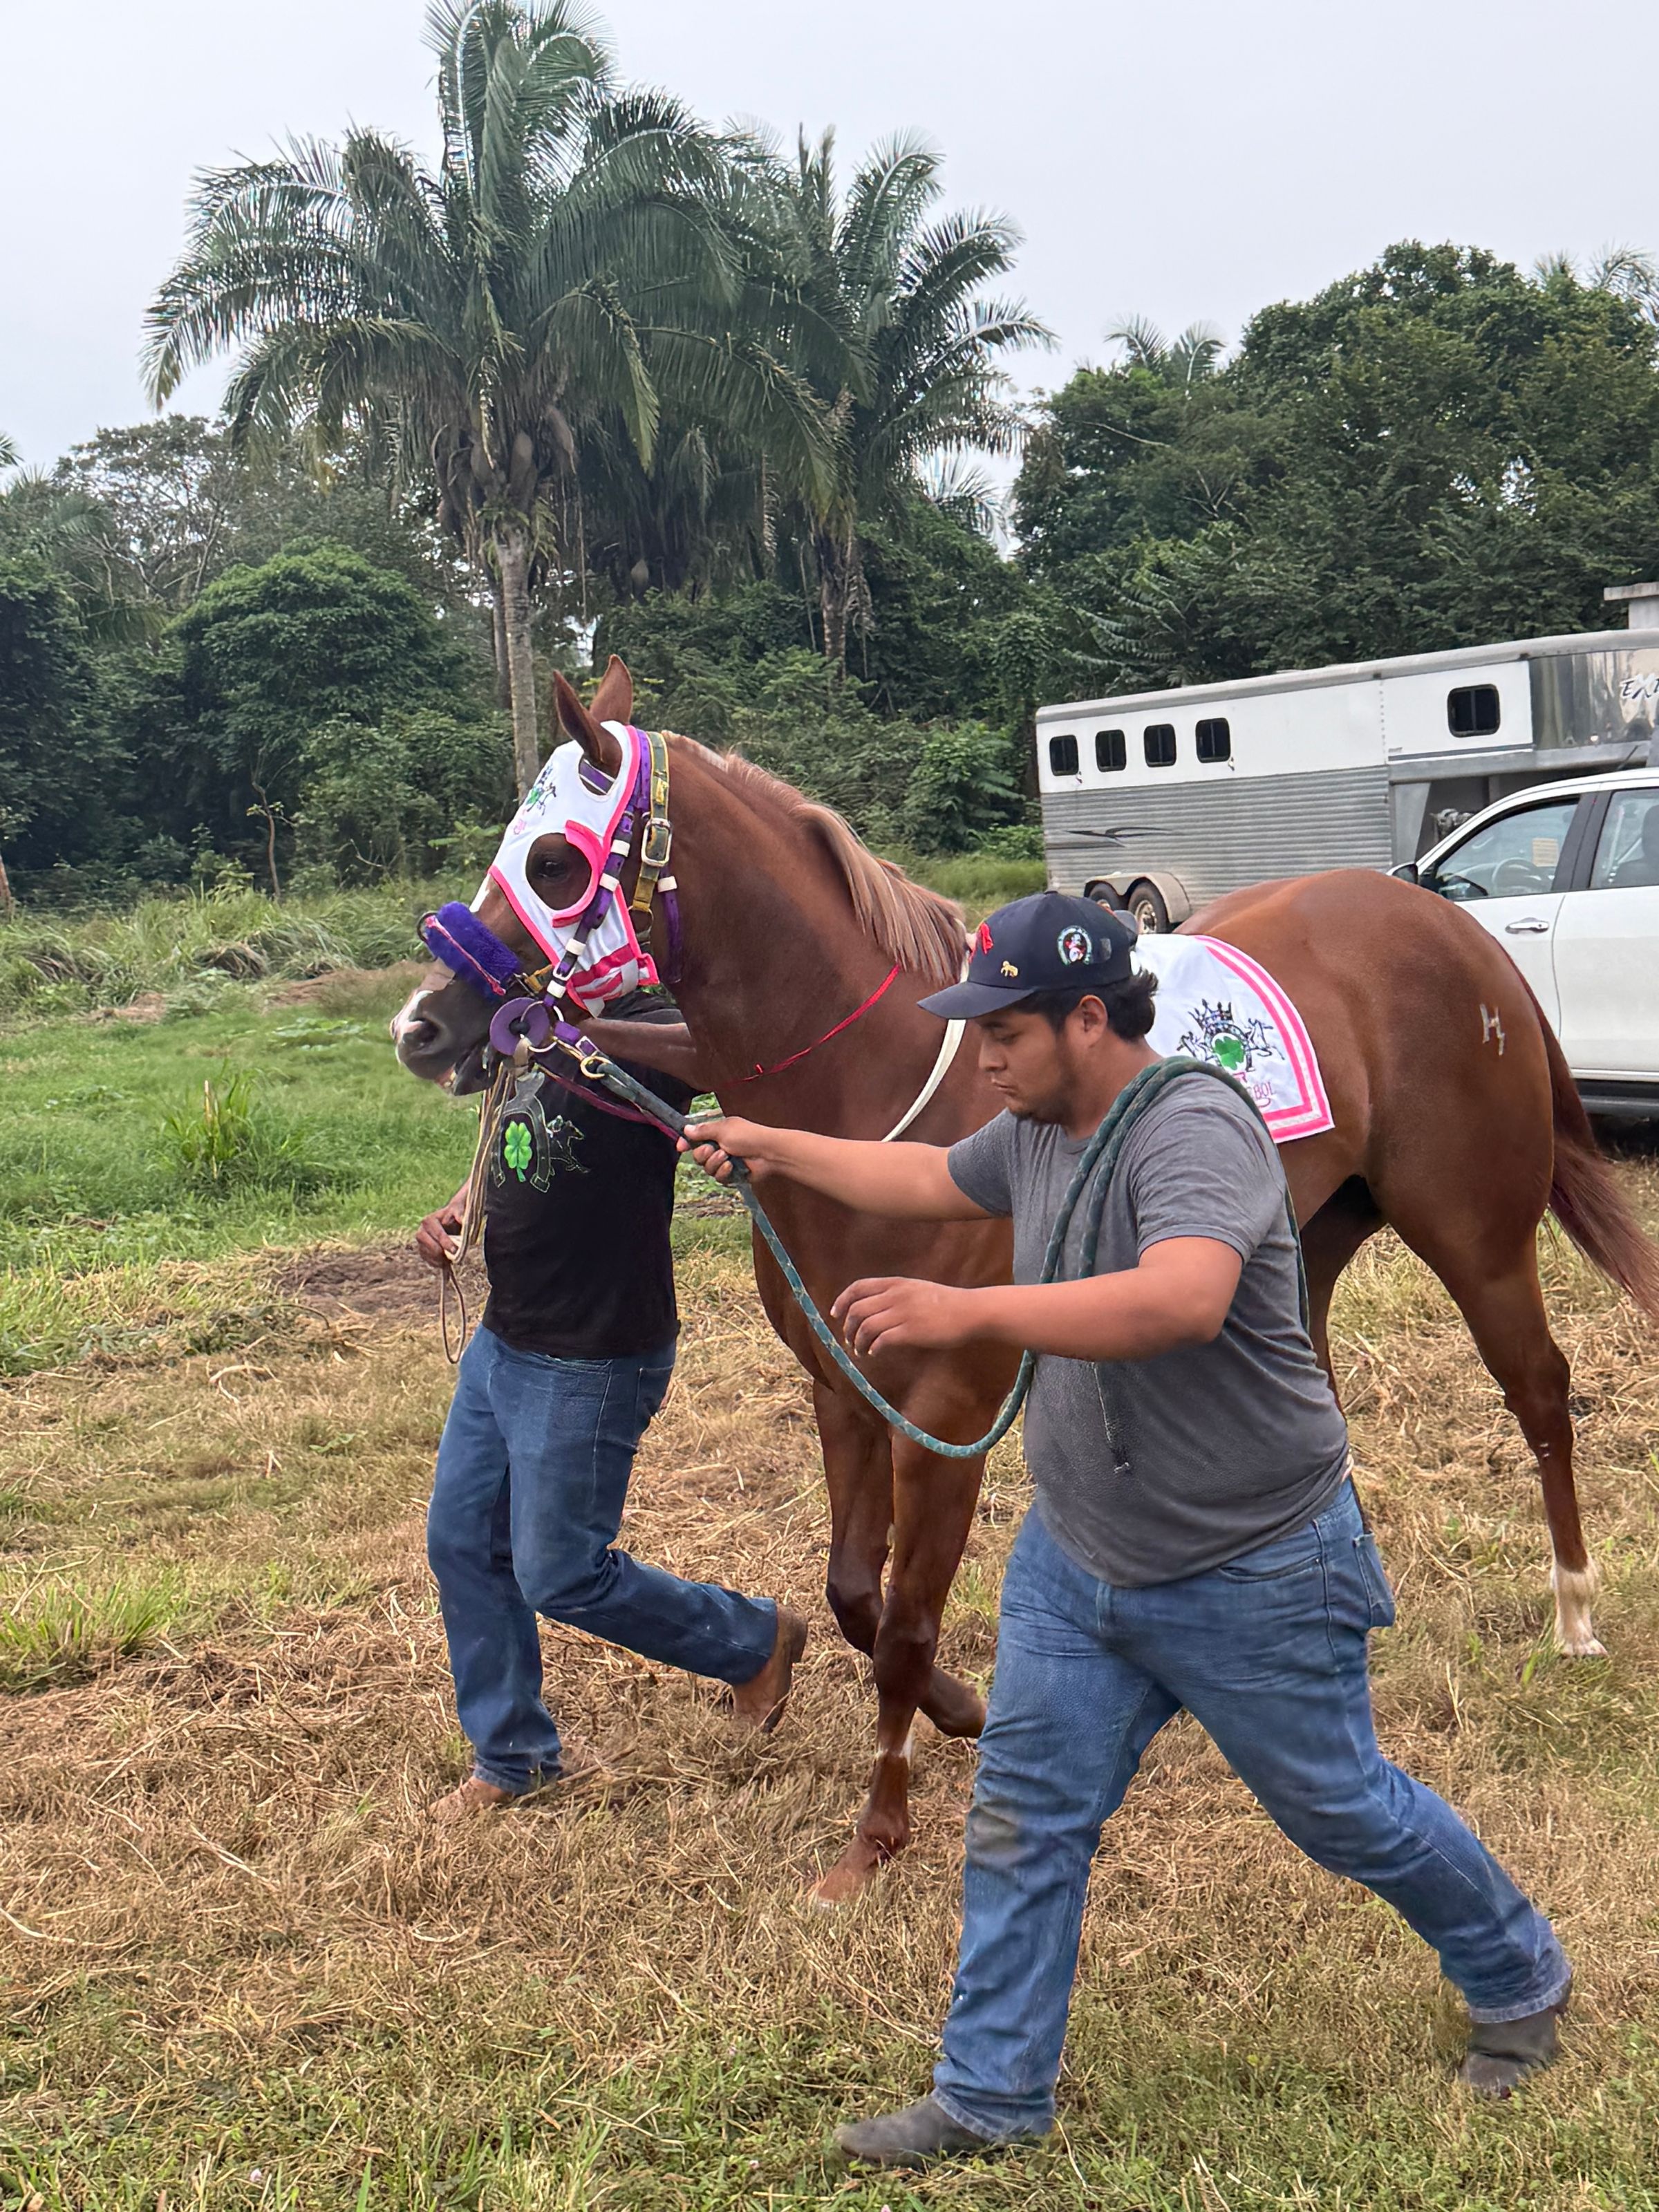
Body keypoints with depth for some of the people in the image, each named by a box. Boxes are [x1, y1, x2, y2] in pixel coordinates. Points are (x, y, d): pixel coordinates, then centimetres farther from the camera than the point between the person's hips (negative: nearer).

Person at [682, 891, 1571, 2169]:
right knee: (1022, 1824, 9)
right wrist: (773, 1148, 24)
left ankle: (1520, 1978, 39)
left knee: (1342, 1812, 12)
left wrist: (966, 1314, -44)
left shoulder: (1195, 1130, -26)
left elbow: (1183, 1301, -43)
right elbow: (925, 1180, 22)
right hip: (1074, 1562, 8)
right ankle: (990, 2100, 25)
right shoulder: (1038, 1133, 2)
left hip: (1251, 1574, -7)